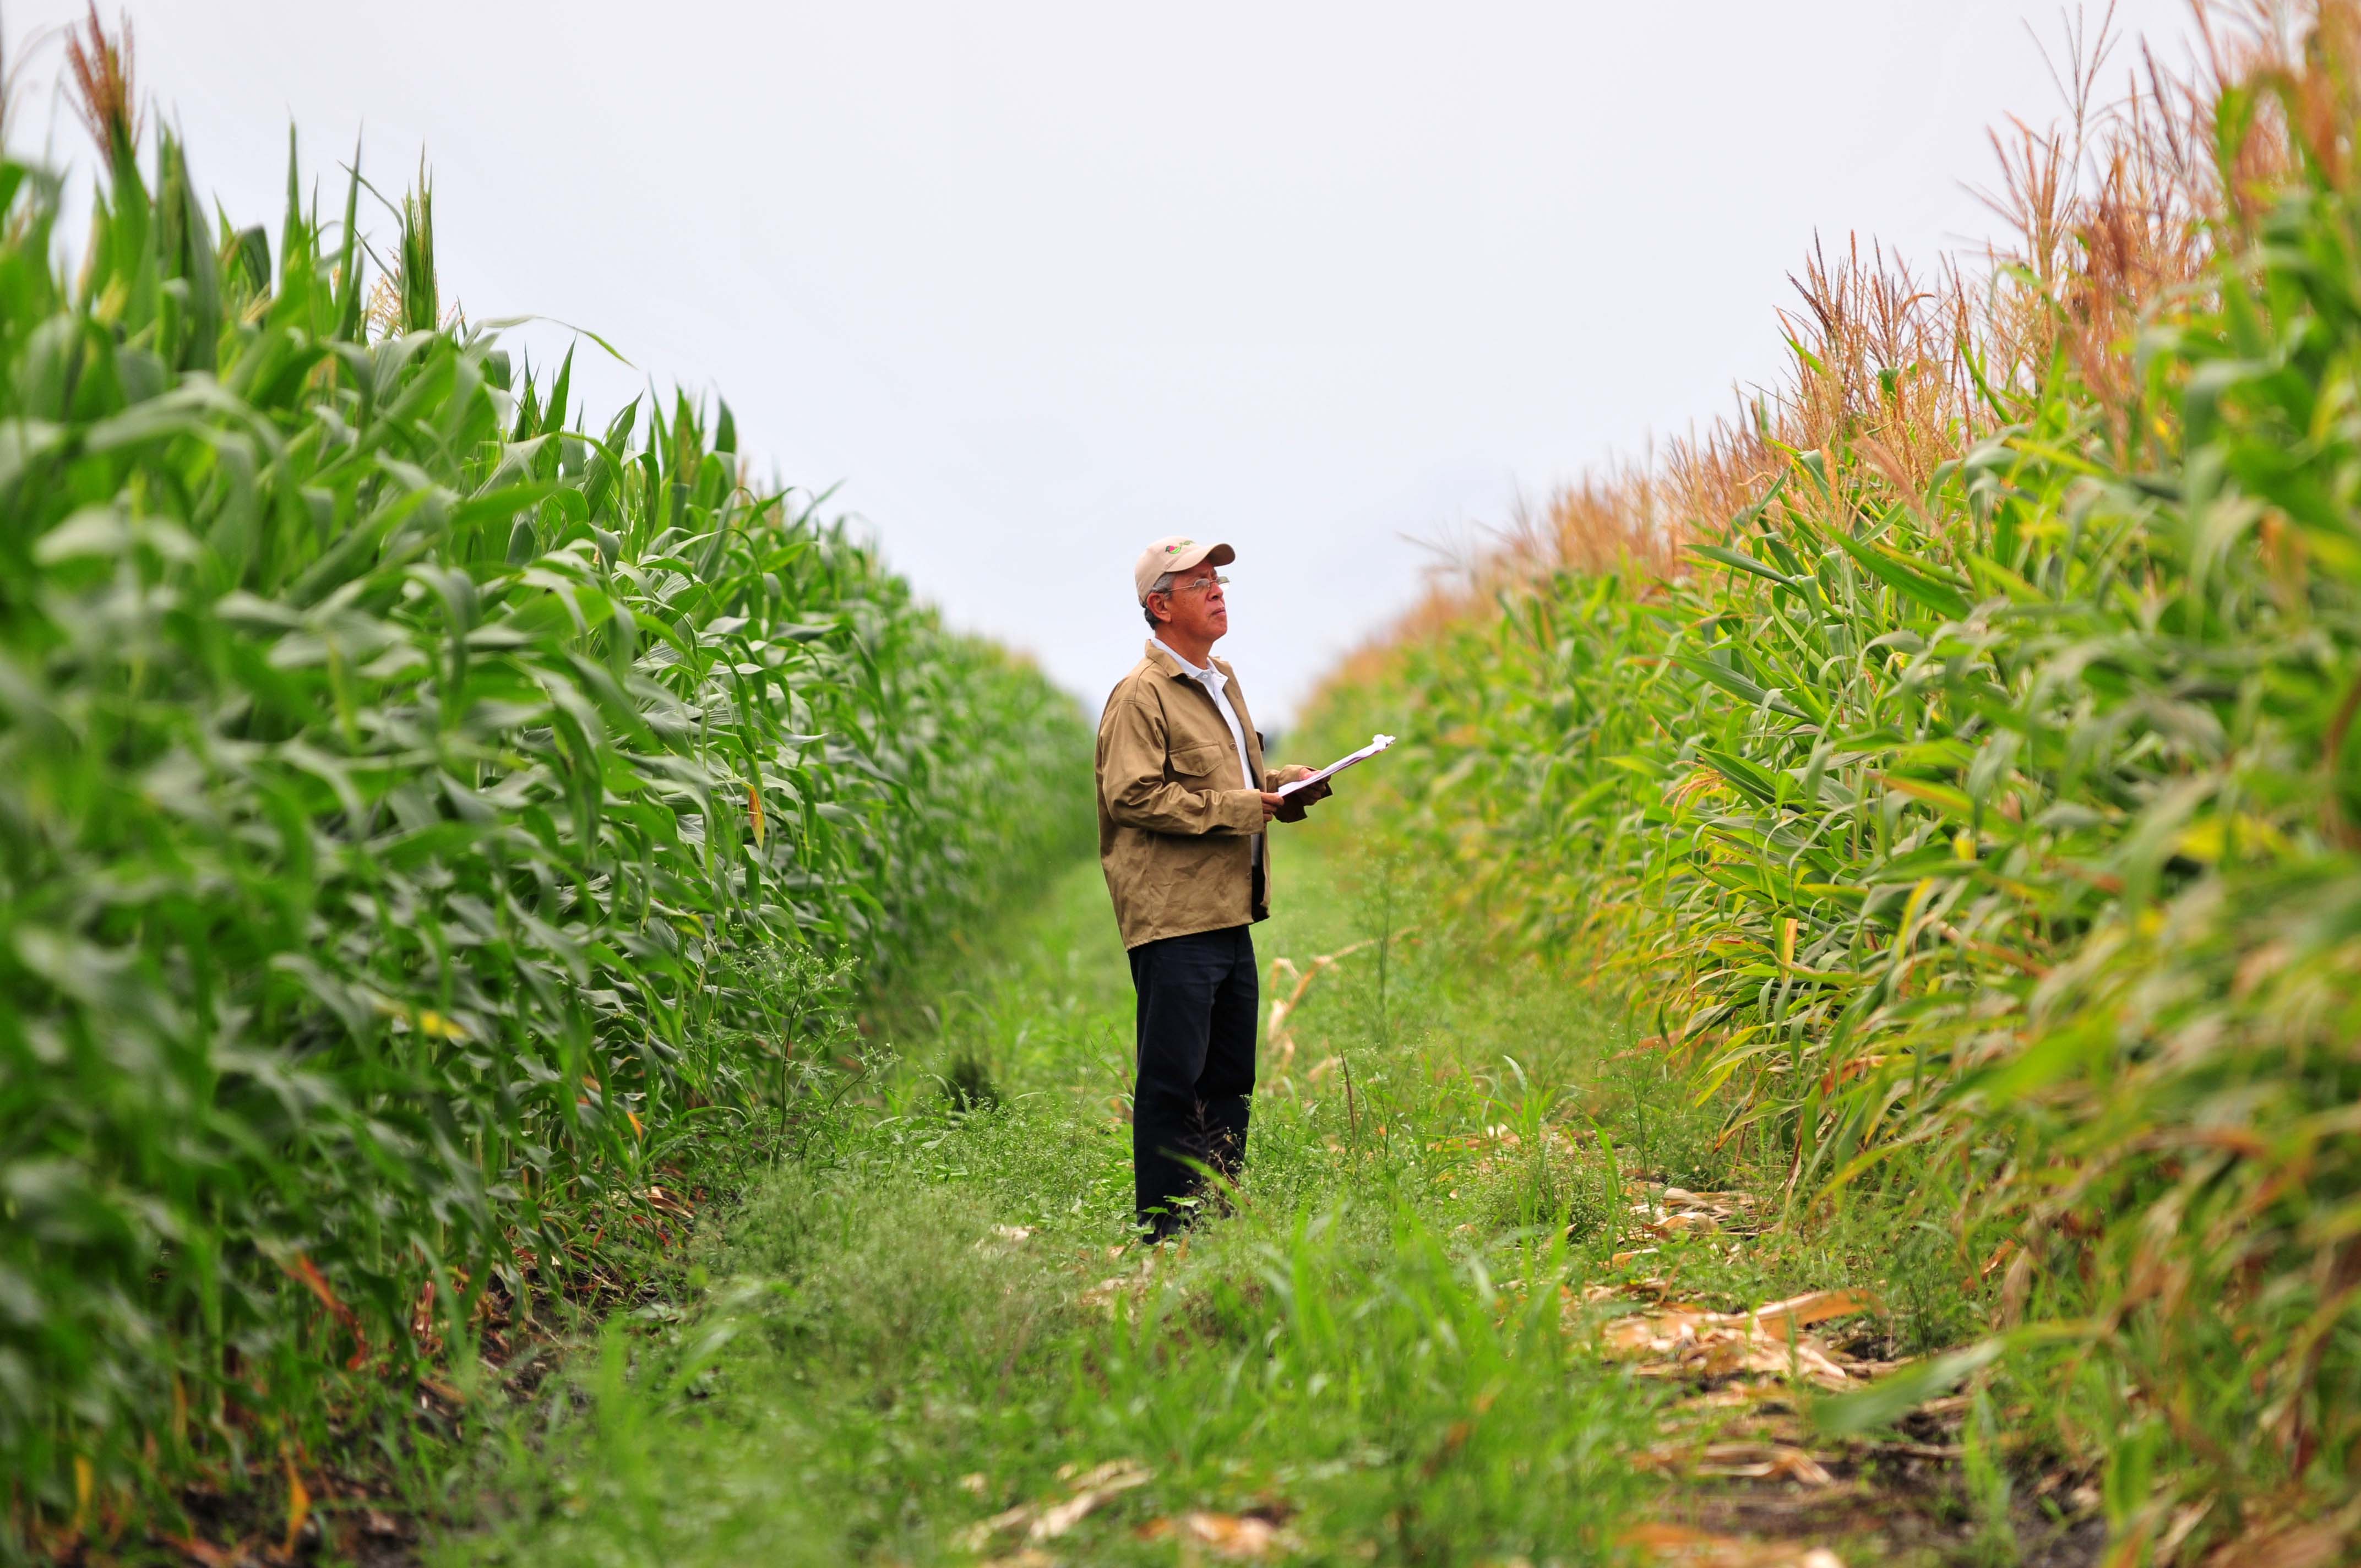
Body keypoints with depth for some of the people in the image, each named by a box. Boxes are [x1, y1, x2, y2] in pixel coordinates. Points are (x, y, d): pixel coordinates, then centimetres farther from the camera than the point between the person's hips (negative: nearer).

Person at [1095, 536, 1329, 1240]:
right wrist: (1238, 808, -17)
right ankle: (1164, 1231, 2)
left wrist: (1287, 786, 11)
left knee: (1230, 1077, 13)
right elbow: (1134, 795, -19)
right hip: (1174, 920, -9)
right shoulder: (1141, 695, -9)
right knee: (1172, 1081, -5)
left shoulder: (1222, 683, 20)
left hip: (1231, 916, 9)